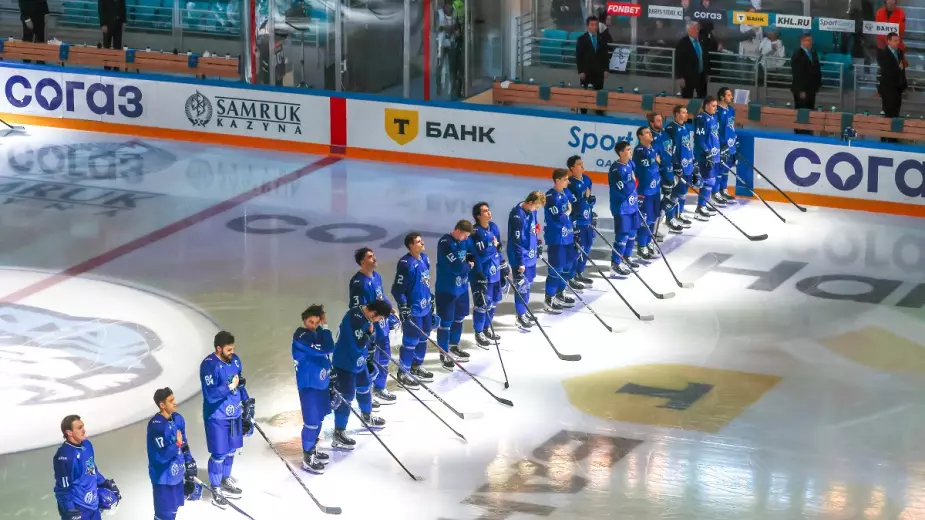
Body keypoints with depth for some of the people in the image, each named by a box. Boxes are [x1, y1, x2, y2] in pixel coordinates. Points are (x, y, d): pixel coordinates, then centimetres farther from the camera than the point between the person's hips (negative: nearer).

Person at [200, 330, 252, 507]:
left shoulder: (235, 359, -1)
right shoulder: (209, 365, -23)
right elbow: (210, 395, -27)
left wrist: (246, 401, 14)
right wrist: (230, 387, -29)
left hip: (234, 413, 7)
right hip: (217, 417, -7)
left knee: (231, 449, 20)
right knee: (219, 454, -1)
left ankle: (225, 480, 38)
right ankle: (215, 489, 14)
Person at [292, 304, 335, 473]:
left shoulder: (317, 332, 4)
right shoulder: (301, 336, -22)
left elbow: (327, 351, 15)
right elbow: (325, 350, -29)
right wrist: (325, 327, -22)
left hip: (321, 382, 9)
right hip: (309, 384, -9)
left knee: (319, 418, 19)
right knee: (311, 422, -4)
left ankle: (312, 450, 34)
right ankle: (307, 459, 6)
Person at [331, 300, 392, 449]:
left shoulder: (365, 316, 2)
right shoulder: (355, 319, -29)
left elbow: (370, 339, 10)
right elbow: (359, 344, -29)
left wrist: (371, 330, -10)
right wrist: (369, 332, -16)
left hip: (359, 361, 10)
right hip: (345, 363, -10)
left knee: (364, 387, 27)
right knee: (345, 397, -9)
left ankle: (367, 417, 50)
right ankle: (338, 434, -6)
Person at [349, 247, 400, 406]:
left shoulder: (376, 276, 6)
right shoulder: (358, 282, -22)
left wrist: (392, 312, 20)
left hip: (382, 326, 9)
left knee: (384, 359, 20)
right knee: (370, 363, 1)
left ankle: (379, 389, 36)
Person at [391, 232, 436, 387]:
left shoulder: (424, 258, 3)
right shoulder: (406, 264, -23)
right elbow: (397, 289, -20)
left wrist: (431, 298, 23)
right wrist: (404, 307, -24)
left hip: (425, 306, 9)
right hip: (412, 310, -9)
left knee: (423, 338, 19)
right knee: (411, 341, -1)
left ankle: (416, 367, 36)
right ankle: (403, 373, 12)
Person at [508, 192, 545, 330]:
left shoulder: (531, 210, 0)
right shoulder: (518, 216, -26)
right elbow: (516, 241, -24)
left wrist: (538, 243, 25)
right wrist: (520, 262, -23)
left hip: (531, 254, 9)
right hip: (520, 257, -9)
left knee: (528, 283, 20)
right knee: (522, 286, 0)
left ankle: (524, 310, 35)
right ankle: (520, 316, 12)